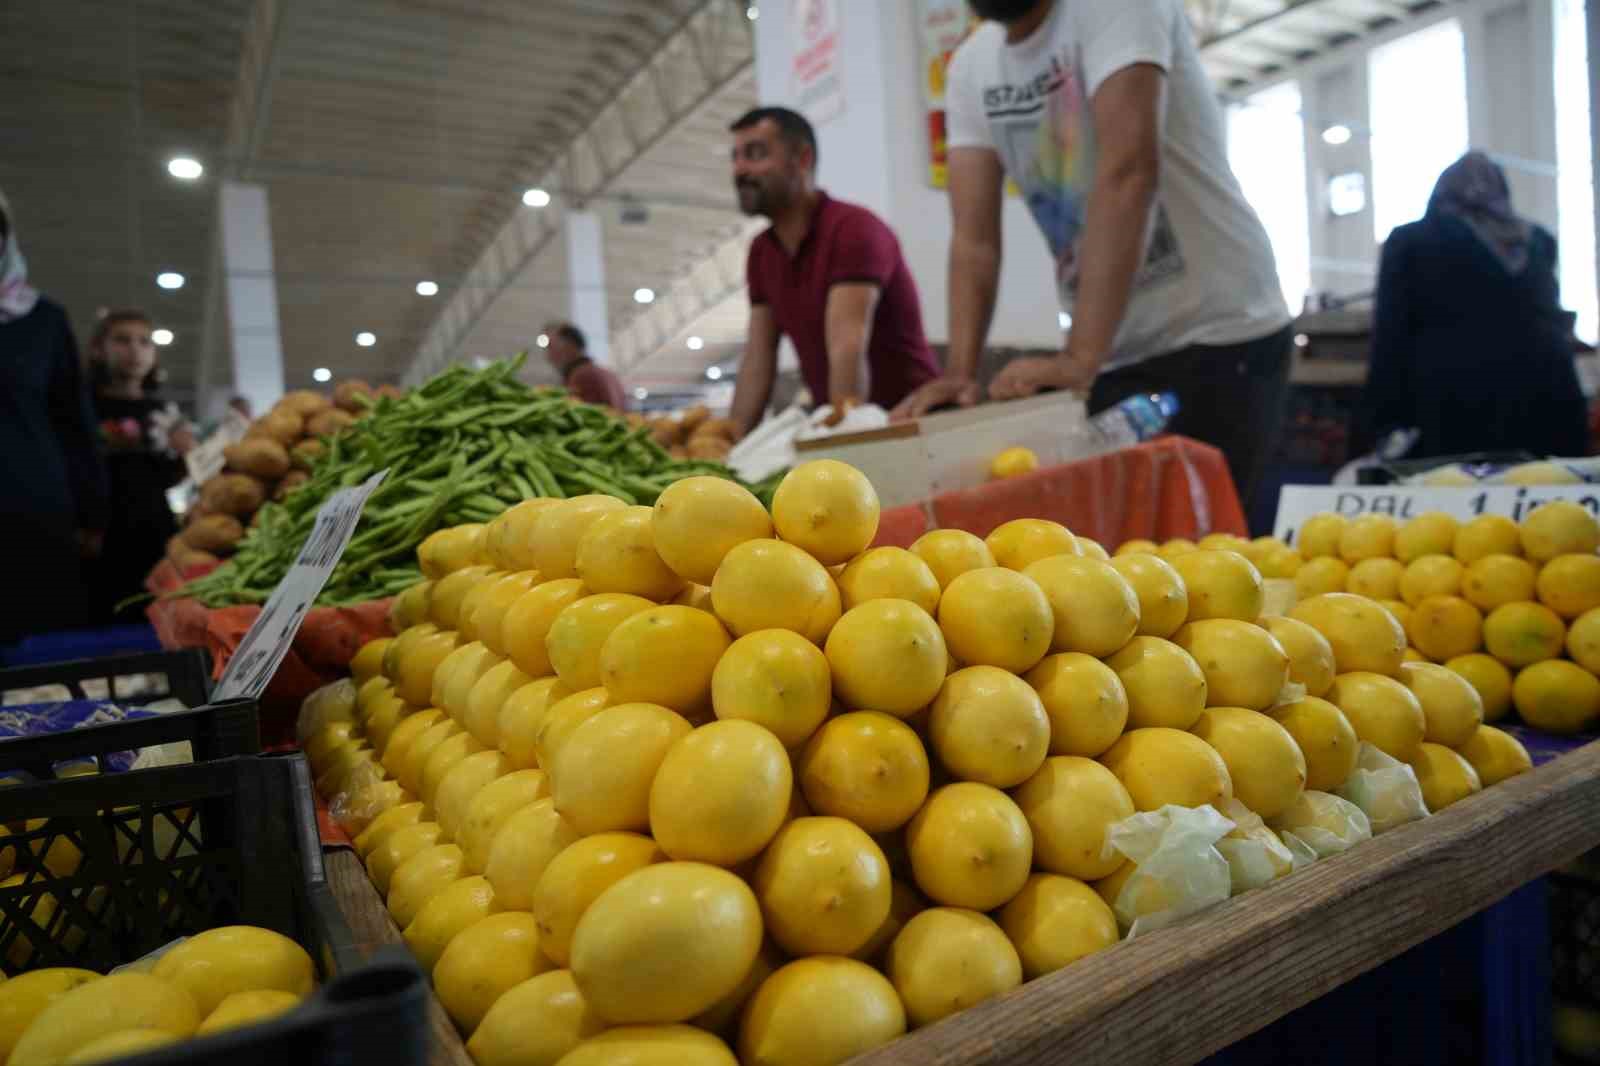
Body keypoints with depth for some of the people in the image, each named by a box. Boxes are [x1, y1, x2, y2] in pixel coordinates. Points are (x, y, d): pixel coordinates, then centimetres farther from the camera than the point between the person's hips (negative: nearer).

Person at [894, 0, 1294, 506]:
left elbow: (1128, 172, -29)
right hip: (1115, 354, 6)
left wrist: (1078, 358, -37)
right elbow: (973, 237, -2)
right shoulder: (969, 68, 4)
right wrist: (960, 369, -16)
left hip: (1219, 335, -6)